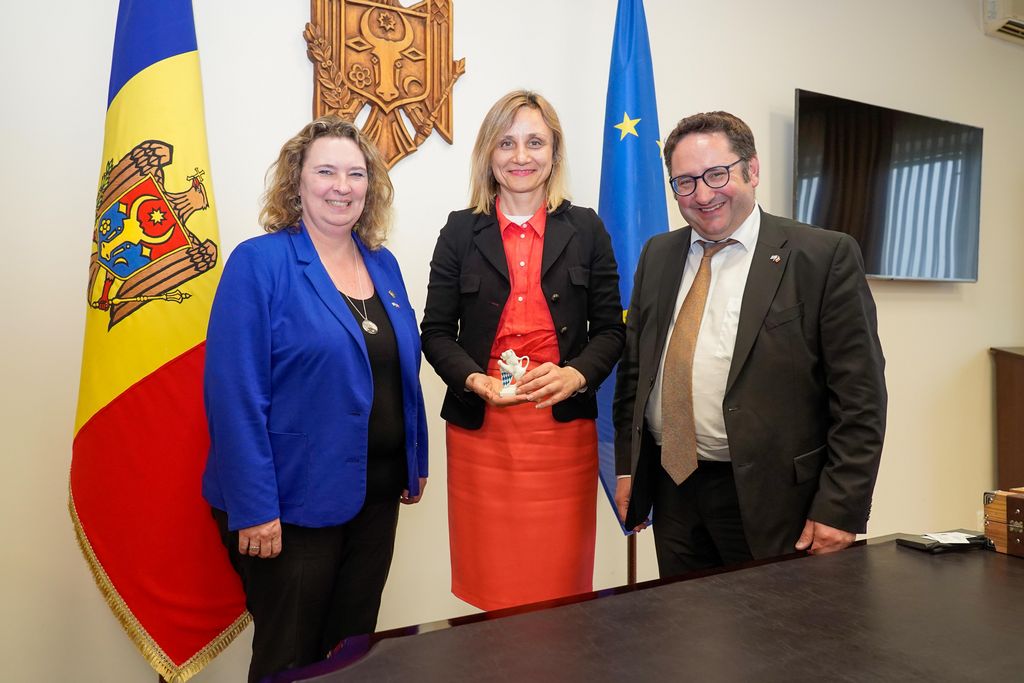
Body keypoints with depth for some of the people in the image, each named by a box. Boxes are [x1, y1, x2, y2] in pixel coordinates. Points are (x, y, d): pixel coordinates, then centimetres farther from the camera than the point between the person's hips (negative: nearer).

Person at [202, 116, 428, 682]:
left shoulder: (382, 264, 7)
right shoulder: (259, 264, -12)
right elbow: (235, 393, -17)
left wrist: (416, 462, 13)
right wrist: (255, 508, -19)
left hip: (376, 494, 6)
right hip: (292, 501, -6)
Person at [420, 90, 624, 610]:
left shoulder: (586, 229, 7)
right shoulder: (461, 230, 6)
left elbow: (610, 329, 7)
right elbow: (436, 332, 5)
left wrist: (577, 374, -13)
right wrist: (475, 380, -14)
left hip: (563, 427, 1)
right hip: (481, 429, 0)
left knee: (559, 578, 6)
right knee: (488, 579, 6)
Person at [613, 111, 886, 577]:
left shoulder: (825, 257, -9)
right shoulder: (658, 255, 7)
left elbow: (860, 395, -10)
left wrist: (840, 510, -13)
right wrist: (627, 466, 9)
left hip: (772, 502, -4)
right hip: (672, 490, 5)